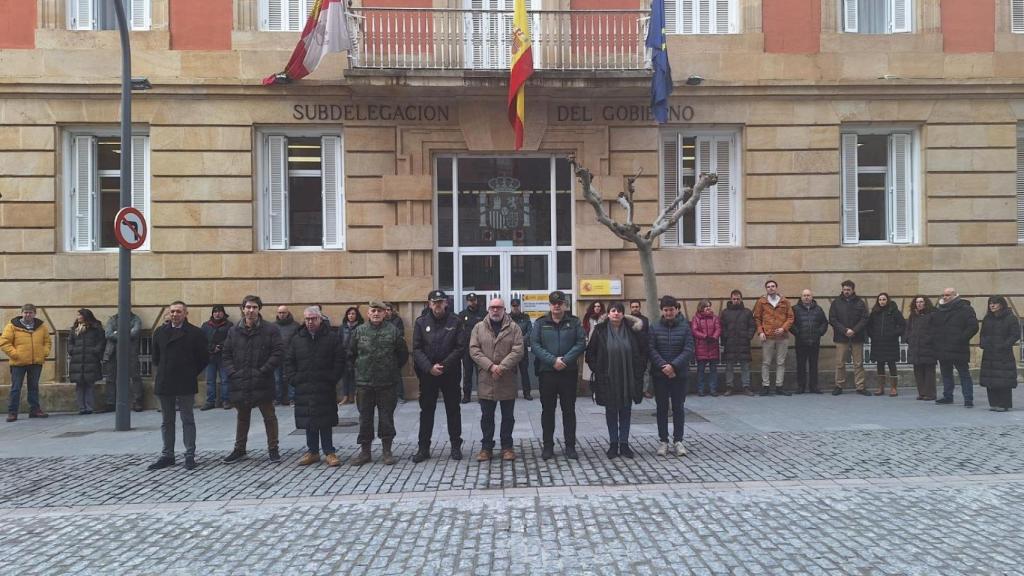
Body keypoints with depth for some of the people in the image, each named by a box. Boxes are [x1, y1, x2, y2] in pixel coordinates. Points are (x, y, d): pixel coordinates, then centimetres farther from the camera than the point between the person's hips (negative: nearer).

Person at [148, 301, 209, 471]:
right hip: (164, 384, 4)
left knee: (188, 420, 2)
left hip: (186, 384, -4)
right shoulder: (159, 332, 8)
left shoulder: (195, 333, -4)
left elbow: (204, 358, 0)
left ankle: (190, 455, 7)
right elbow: (156, 357, 19)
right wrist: (162, 373, 13)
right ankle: (167, 455, 18)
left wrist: (192, 373, 2)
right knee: (166, 421, 11)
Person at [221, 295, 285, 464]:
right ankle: (239, 449, 29)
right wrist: (232, 373, -4)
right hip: (240, 383, 3)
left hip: (263, 383, -3)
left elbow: (279, 353, -9)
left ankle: (273, 448, 16)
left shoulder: (270, 330, -4)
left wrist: (263, 371, -14)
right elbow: (227, 355, 10)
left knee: (269, 417, 5)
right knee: (242, 418, 17)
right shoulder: (234, 331, 7)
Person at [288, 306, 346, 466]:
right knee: (308, 422, 9)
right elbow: (288, 362, 11)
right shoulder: (297, 339, 8)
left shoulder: (332, 337, 0)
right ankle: (312, 451, 19)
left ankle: (329, 452, 9)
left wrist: (333, 379, -9)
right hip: (303, 388, 3)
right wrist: (292, 379, 0)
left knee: (326, 422, 1)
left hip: (325, 388, -3)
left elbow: (340, 360, -2)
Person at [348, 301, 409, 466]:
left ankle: (387, 451, 16)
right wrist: (361, 369, 12)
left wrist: (394, 370, 8)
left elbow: (403, 354, 5)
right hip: (364, 384, 2)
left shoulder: (393, 331, -2)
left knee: (386, 418, 6)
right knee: (365, 418, 9)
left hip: (387, 384, -1)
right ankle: (365, 451, 19)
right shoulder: (359, 331, 2)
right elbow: (351, 354, 11)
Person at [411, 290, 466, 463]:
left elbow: (460, 348, -6)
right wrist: (429, 367, -15)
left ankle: (456, 446, 20)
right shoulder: (421, 322, 2)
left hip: (450, 374, -1)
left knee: (453, 410, 9)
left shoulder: (455, 322, -1)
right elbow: (416, 349, -3)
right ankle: (423, 448, 15)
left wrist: (444, 365, -14)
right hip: (427, 374, 1)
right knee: (426, 411, 7)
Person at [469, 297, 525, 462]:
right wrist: (490, 366, -16)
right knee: (486, 416, 8)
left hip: (508, 379, -1)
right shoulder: (478, 328, 5)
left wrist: (502, 367, -17)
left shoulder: (513, 328, 2)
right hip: (485, 380, 1)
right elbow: (474, 350, -4)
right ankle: (486, 447, 18)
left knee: (508, 416, 8)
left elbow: (518, 351, -8)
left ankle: (507, 446, 19)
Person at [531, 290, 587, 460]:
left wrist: (565, 360, -16)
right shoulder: (540, 323, 4)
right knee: (547, 410, 7)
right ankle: (547, 446, 16)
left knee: (569, 410, 6)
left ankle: (570, 446, 14)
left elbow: (581, 344, -3)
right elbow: (534, 345, -6)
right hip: (547, 372, 0)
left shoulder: (574, 322, 5)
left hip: (569, 372, 0)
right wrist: (553, 360, -16)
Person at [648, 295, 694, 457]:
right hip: (659, 375, 0)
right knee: (662, 408, 7)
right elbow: (651, 350, -6)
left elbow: (689, 350, -8)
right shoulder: (654, 327, 0)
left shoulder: (685, 327, -1)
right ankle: (663, 441, 15)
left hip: (679, 374, 0)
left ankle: (678, 440, 15)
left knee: (678, 407, 6)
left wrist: (673, 366, -17)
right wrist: (664, 366, -17)